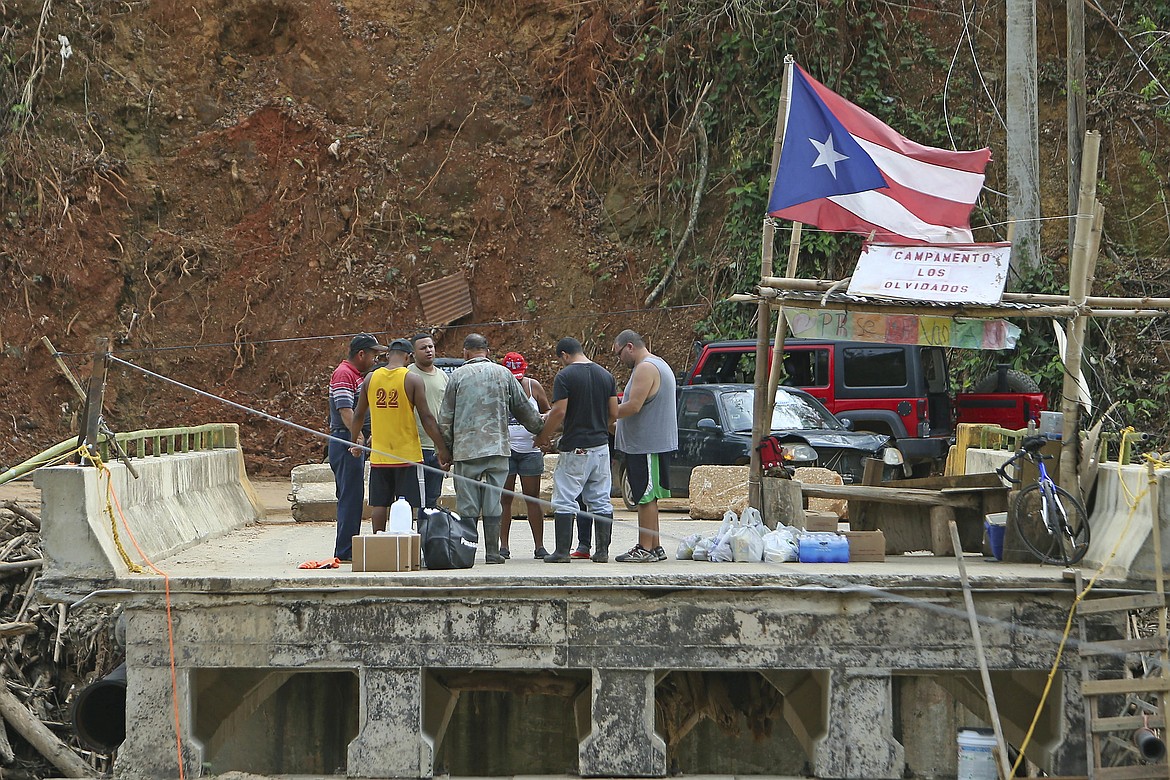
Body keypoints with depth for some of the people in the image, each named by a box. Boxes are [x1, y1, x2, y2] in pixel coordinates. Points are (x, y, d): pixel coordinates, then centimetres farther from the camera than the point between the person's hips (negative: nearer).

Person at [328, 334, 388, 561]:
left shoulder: (358, 375, 21)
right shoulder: (343, 374, -12)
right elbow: (345, 409, -22)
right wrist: (357, 435, -30)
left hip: (356, 442, 11)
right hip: (346, 440, -11)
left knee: (352, 498, 12)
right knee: (350, 497, -11)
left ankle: (347, 550, 15)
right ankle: (345, 551, -10)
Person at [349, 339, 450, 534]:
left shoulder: (371, 378, 4)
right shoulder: (412, 380, -8)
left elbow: (358, 415, 11)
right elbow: (426, 418, -10)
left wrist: (355, 442, 25)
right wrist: (442, 448, -4)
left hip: (379, 454, 4)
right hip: (408, 453, -4)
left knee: (379, 504, 9)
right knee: (409, 506, 0)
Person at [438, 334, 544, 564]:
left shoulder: (458, 375, 3)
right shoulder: (503, 374, 7)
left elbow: (445, 417, 4)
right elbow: (522, 407, 14)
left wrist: (445, 446, 15)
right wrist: (540, 428, 31)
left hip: (466, 448, -1)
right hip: (497, 448, 1)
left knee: (467, 504, 2)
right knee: (493, 503, 3)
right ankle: (492, 552, 2)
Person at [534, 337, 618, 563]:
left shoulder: (565, 376, -9)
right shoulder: (606, 375, 9)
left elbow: (559, 412, -14)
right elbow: (614, 414, 10)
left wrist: (543, 437, -1)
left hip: (574, 448, -6)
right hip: (601, 446, 6)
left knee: (565, 502, -1)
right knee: (601, 501, 10)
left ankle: (562, 551, -3)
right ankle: (602, 550, 9)